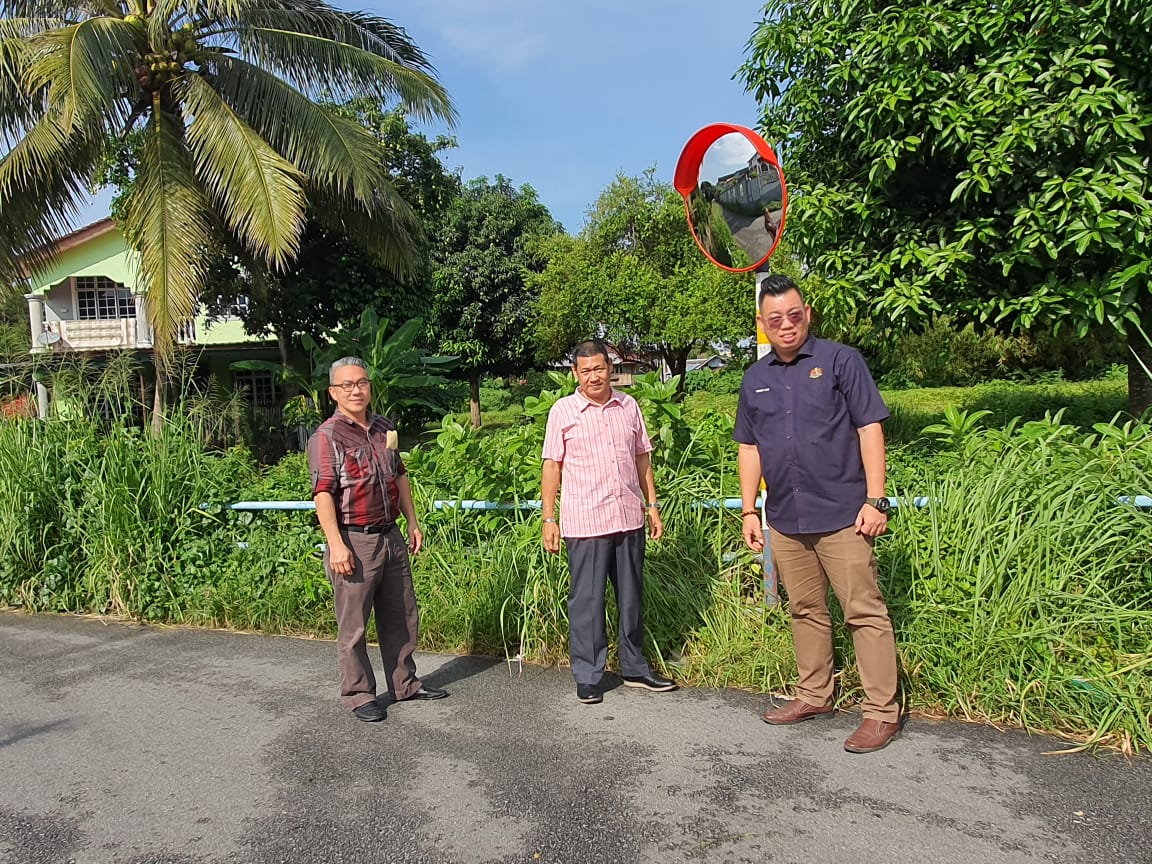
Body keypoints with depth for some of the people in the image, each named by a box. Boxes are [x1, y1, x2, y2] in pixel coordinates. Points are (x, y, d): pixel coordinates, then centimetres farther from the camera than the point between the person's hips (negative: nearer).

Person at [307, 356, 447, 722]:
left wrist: (413, 522, 17)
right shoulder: (327, 437, -11)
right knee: (353, 625, 4)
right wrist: (336, 545, -23)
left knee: (402, 616, 16)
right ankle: (358, 695, 18)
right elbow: (323, 493, -17)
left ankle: (404, 683, 31)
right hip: (355, 541, -7)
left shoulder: (384, 428, 10)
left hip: (391, 537, 7)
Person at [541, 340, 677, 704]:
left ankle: (635, 668, 28)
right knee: (587, 600, 1)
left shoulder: (628, 405, 9)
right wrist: (549, 519, -4)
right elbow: (552, 466, -1)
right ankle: (588, 677, 14)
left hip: (629, 519, 4)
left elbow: (642, 457, 15)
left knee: (632, 596, 14)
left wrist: (652, 505, 12)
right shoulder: (563, 410, -2)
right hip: (584, 522, -4)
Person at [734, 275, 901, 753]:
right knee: (805, 610, 16)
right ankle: (813, 695, 29)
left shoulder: (840, 360, -3)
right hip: (785, 519, 5)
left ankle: (882, 712, 8)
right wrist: (749, 511, 10)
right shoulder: (756, 378, 11)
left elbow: (869, 428, -6)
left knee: (865, 612, -1)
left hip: (841, 515, -5)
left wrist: (875, 499, -12)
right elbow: (749, 447, 15)